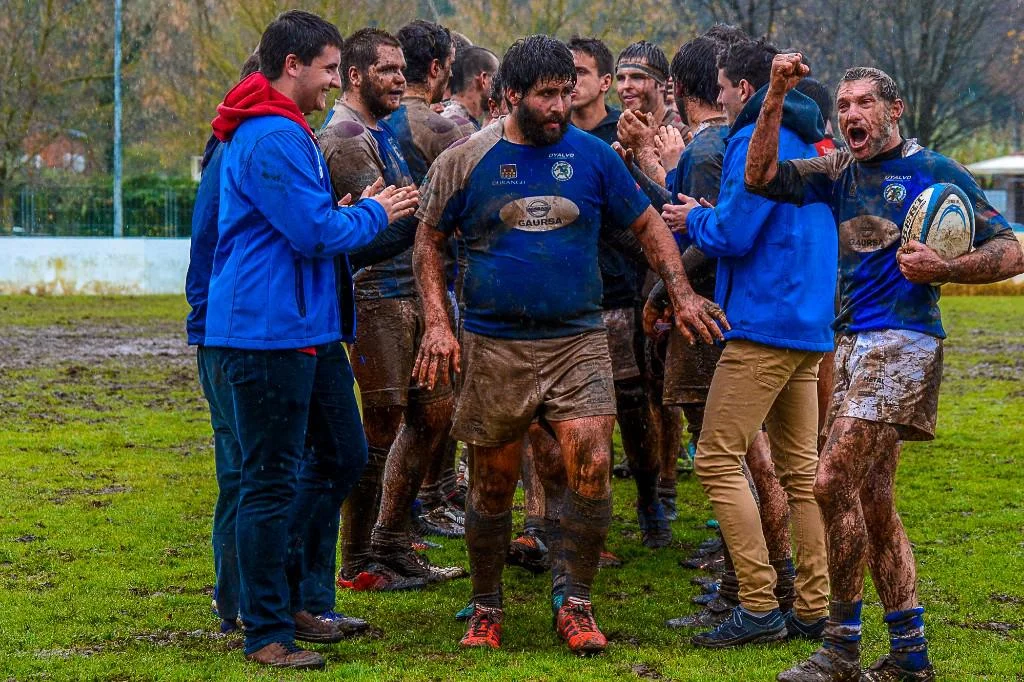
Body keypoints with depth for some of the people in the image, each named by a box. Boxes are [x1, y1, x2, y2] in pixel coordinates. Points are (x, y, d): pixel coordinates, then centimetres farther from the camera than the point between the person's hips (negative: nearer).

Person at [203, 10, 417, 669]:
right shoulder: (272, 139, -17)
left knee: (343, 454, 16)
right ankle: (267, 632, 3)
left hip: (307, 328, 11)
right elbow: (315, 232, -20)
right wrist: (375, 213, -5)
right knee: (271, 481, -4)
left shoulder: (287, 133, 19)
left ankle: (285, 595, 25)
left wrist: (355, 210, 13)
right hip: (268, 332, -11)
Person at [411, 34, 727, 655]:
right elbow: (430, 241, 7)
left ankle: (576, 606, 1)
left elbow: (647, 223, 11)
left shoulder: (591, 155, 3)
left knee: (592, 470, -13)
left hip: (578, 341, 1)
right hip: (495, 347, 0)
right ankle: (486, 610, 23)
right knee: (493, 485, 7)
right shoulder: (467, 162, -1)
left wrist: (683, 294, 0)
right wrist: (438, 322, -3)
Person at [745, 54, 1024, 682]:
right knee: (872, 499, 8)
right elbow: (761, 175, 4)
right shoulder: (840, 173, 15)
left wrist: (943, 270, -19)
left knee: (833, 483, -16)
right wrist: (776, 98, -6)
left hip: (904, 341, -8)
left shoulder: (935, 171, -2)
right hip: (854, 342, 8)